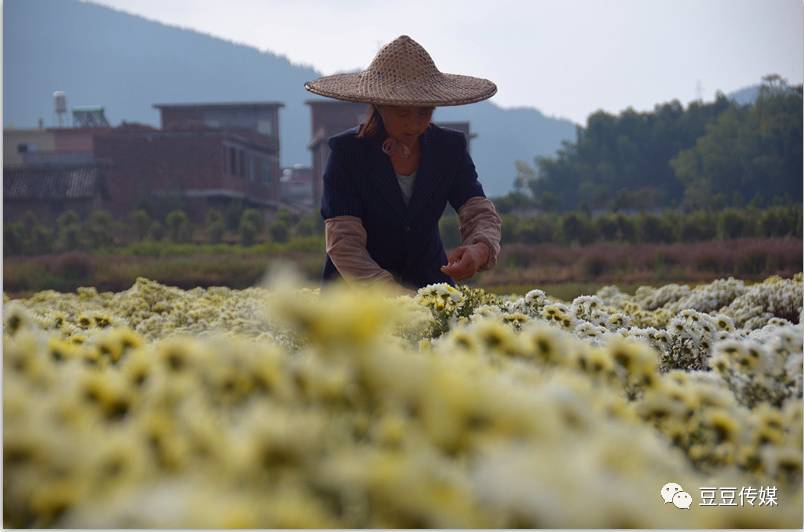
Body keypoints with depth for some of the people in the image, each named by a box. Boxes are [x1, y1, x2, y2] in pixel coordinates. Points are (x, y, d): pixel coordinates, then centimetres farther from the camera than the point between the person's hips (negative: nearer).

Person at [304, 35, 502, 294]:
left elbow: (481, 213, -5)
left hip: (429, 284, 2)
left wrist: (480, 250, -30)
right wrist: (394, 298, -31)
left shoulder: (450, 147, 0)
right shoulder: (346, 151, -10)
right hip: (356, 291, -2)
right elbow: (343, 242, -16)